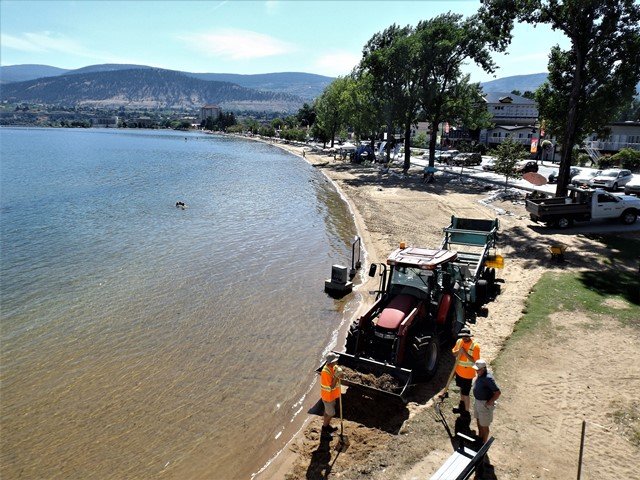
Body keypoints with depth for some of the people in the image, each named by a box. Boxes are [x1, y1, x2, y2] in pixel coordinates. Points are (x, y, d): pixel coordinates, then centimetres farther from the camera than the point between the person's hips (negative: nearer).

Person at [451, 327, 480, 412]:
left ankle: (467, 410, 11)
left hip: (468, 374, -6)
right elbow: (453, 352, 4)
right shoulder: (459, 341, -5)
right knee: (461, 387, 27)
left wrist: (465, 353, -31)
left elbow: (475, 360, -24)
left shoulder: (475, 346, -22)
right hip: (459, 371, 6)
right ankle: (462, 403, 49)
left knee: (465, 393, -3)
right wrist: (458, 351, -18)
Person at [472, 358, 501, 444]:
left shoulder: (488, 378, -30)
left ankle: (484, 444, 29)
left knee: (484, 426, 10)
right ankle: (479, 438, 46)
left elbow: (498, 392, -29)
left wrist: (489, 403, -21)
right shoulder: (480, 374, -3)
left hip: (485, 404, -9)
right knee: (479, 422, 26)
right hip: (478, 402, 9)